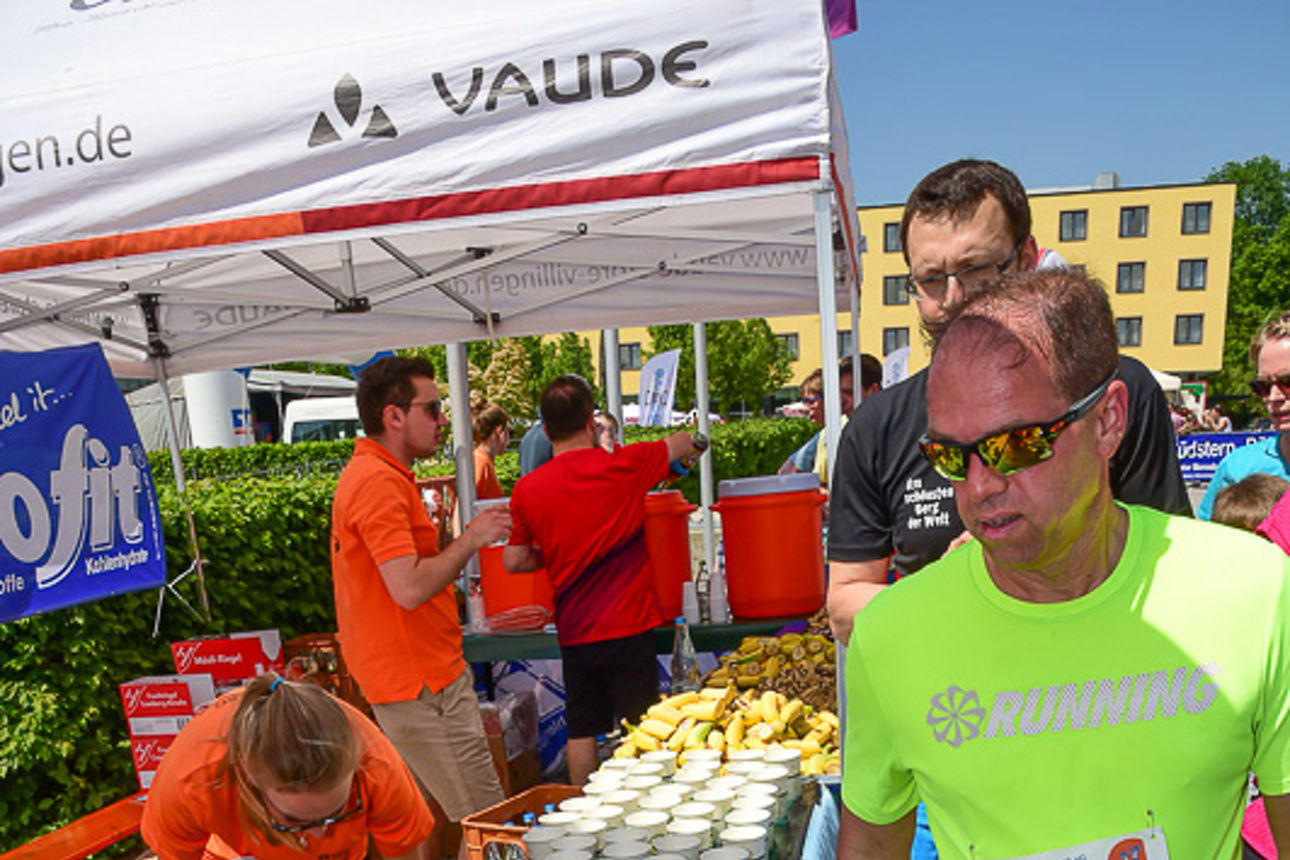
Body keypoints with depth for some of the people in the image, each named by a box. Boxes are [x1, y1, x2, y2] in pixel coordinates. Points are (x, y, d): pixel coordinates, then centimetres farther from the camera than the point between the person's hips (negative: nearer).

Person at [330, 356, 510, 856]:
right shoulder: (380, 482, -20)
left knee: (430, 814, 21)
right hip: (421, 683, -10)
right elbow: (409, 589, -27)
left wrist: (465, 540, 12)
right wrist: (471, 539, -15)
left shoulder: (371, 475, 13)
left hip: (421, 675, 10)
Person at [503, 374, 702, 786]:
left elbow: (513, 561, 5)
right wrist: (686, 442, 30)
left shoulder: (527, 489, -3)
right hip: (628, 627, -3)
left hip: (573, 632, 3)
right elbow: (684, 443, 7)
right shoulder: (624, 466, -10)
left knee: (581, 732, 16)